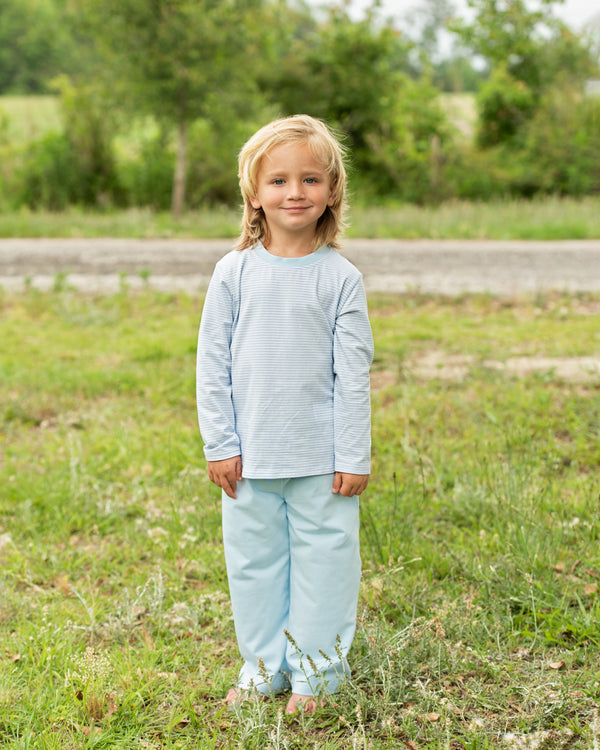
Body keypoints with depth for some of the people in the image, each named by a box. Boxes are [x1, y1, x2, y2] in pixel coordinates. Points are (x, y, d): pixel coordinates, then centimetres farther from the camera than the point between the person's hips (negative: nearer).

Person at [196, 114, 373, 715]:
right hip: (250, 457, 2)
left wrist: (354, 456, -4)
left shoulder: (339, 277, -3)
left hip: (321, 459, -1)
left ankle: (315, 672, 22)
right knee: (253, 558, 11)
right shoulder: (234, 272, 0)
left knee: (322, 558, 6)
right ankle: (263, 666, 28)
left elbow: (353, 373, -2)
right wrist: (219, 445, -1)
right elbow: (212, 365, 2)